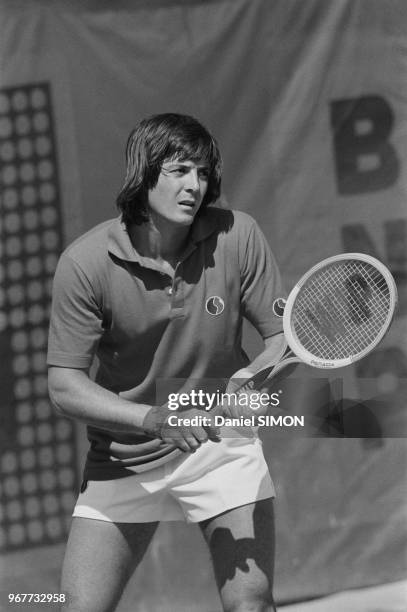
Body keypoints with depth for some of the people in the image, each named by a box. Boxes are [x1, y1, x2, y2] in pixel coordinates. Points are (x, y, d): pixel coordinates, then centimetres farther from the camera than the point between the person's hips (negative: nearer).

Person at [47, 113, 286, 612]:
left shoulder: (237, 237, -13)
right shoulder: (85, 263, -17)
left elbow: (283, 336, -4)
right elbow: (64, 385, -15)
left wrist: (254, 376, -27)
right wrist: (155, 419, -29)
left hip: (221, 442, 0)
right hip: (123, 458, 0)